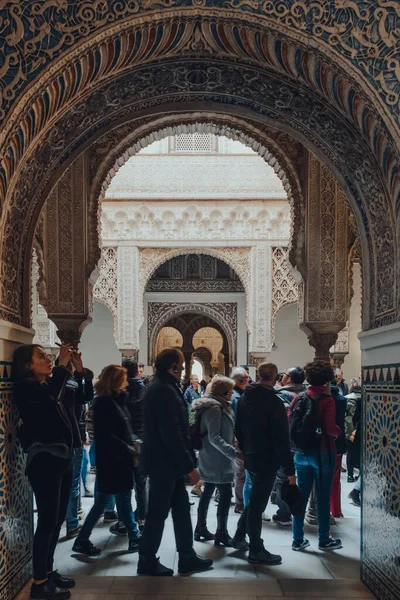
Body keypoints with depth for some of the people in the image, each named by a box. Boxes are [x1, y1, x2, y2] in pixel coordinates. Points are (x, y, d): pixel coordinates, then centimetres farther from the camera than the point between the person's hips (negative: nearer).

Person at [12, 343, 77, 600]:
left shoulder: (50, 384, 17)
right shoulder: (25, 387, -8)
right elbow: (51, 395, -29)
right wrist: (63, 365, -21)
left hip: (63, 458, 9)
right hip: (44, 460, -9)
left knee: (57, 519, 13)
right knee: (48, 520, -6)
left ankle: (48, 572, 25)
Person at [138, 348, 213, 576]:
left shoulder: (163, 387, 12)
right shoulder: (164, 391, -21)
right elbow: (171, 435, -25)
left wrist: (187, 462, 18)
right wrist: (190, 466, -21)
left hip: (169, 462, 10)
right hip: (164, 463, -10)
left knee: (181, 509, 13)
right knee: (158, 512, 2)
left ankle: (187, 557, 21)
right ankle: (147, 561, 15)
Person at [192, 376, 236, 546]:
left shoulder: (218, 406, 12)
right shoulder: (214, 408, -20)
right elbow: (214, 437, -25)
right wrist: (232, 452, -30)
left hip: (210, 458, 11)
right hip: (217, 459, -11)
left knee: (208, 492, 15)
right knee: (225, 495, -6)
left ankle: (201, 528, 24)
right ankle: (222, 533, -1)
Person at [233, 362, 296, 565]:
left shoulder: (245, 397, 6)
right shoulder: (274, 401, -18)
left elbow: (238, 428, 13)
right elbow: (281, 438, -20)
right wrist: (289, 469, -17)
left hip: (250, 457, 7)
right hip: (267, 460, -7)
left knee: (255, 500, 23)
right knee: (258, 503, 0)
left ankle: (239, 536, 29)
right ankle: (256, 550, 9)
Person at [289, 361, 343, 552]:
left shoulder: (298, 399, 3)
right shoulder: (327, 400, -12)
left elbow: (288, 424, -1)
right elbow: (330, 428, -20)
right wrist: (339, 432, 1)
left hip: (301, 453, 5)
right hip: (322, 453, -5)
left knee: (301, 495, 10)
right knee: (323, 497, 6)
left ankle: (298, 539, 15)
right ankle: (324, 539, 14)